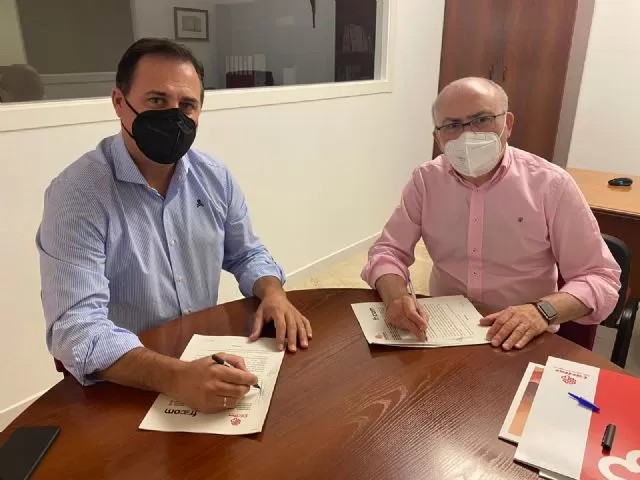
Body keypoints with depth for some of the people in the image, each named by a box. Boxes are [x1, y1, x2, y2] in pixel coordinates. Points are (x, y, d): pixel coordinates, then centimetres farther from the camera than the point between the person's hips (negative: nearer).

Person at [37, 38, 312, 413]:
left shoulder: (215, 178, 0)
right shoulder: (77, 194, -17)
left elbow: (247, 255, 11)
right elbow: (76, 329, -24)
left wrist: (272, 293, -11)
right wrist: (175, 377, -39)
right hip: (125, 386, -3)